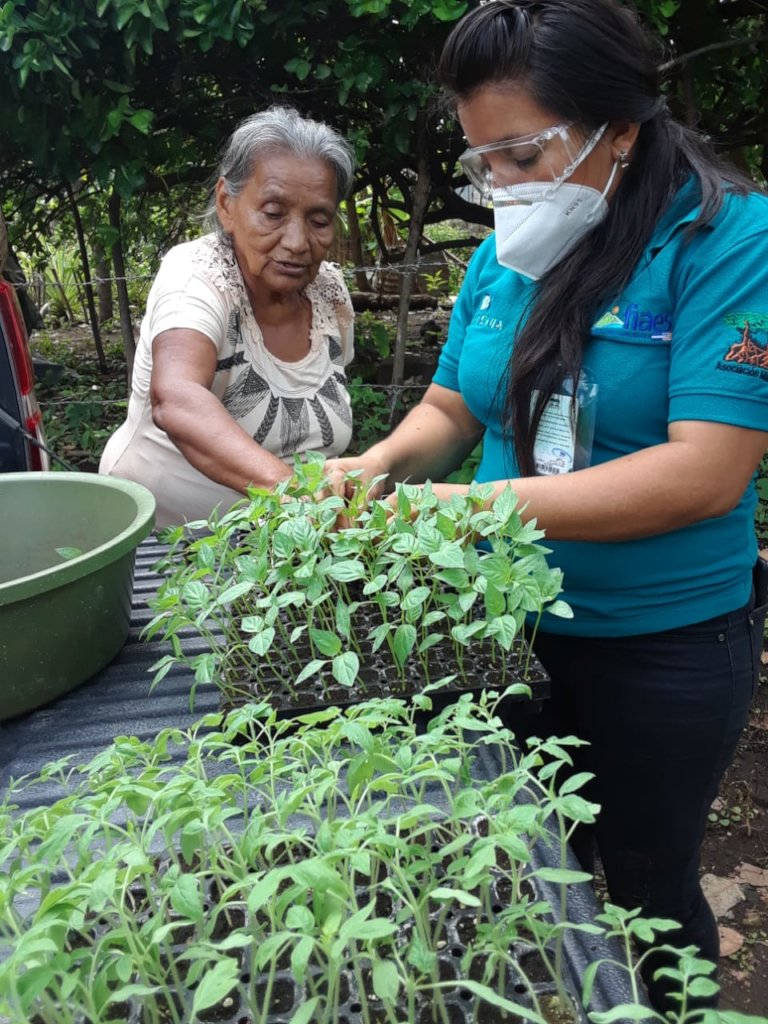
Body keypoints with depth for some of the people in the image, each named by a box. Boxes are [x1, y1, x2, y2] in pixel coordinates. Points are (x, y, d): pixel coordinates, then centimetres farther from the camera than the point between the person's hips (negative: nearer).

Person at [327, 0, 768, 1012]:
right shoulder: (506, 251, 1)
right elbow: (452, 405, 8)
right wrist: (385, 461, -12)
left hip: (665, 646, -5)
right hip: (515, 624, 6)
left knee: (646, 881, 17)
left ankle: (671, 1004, 48)